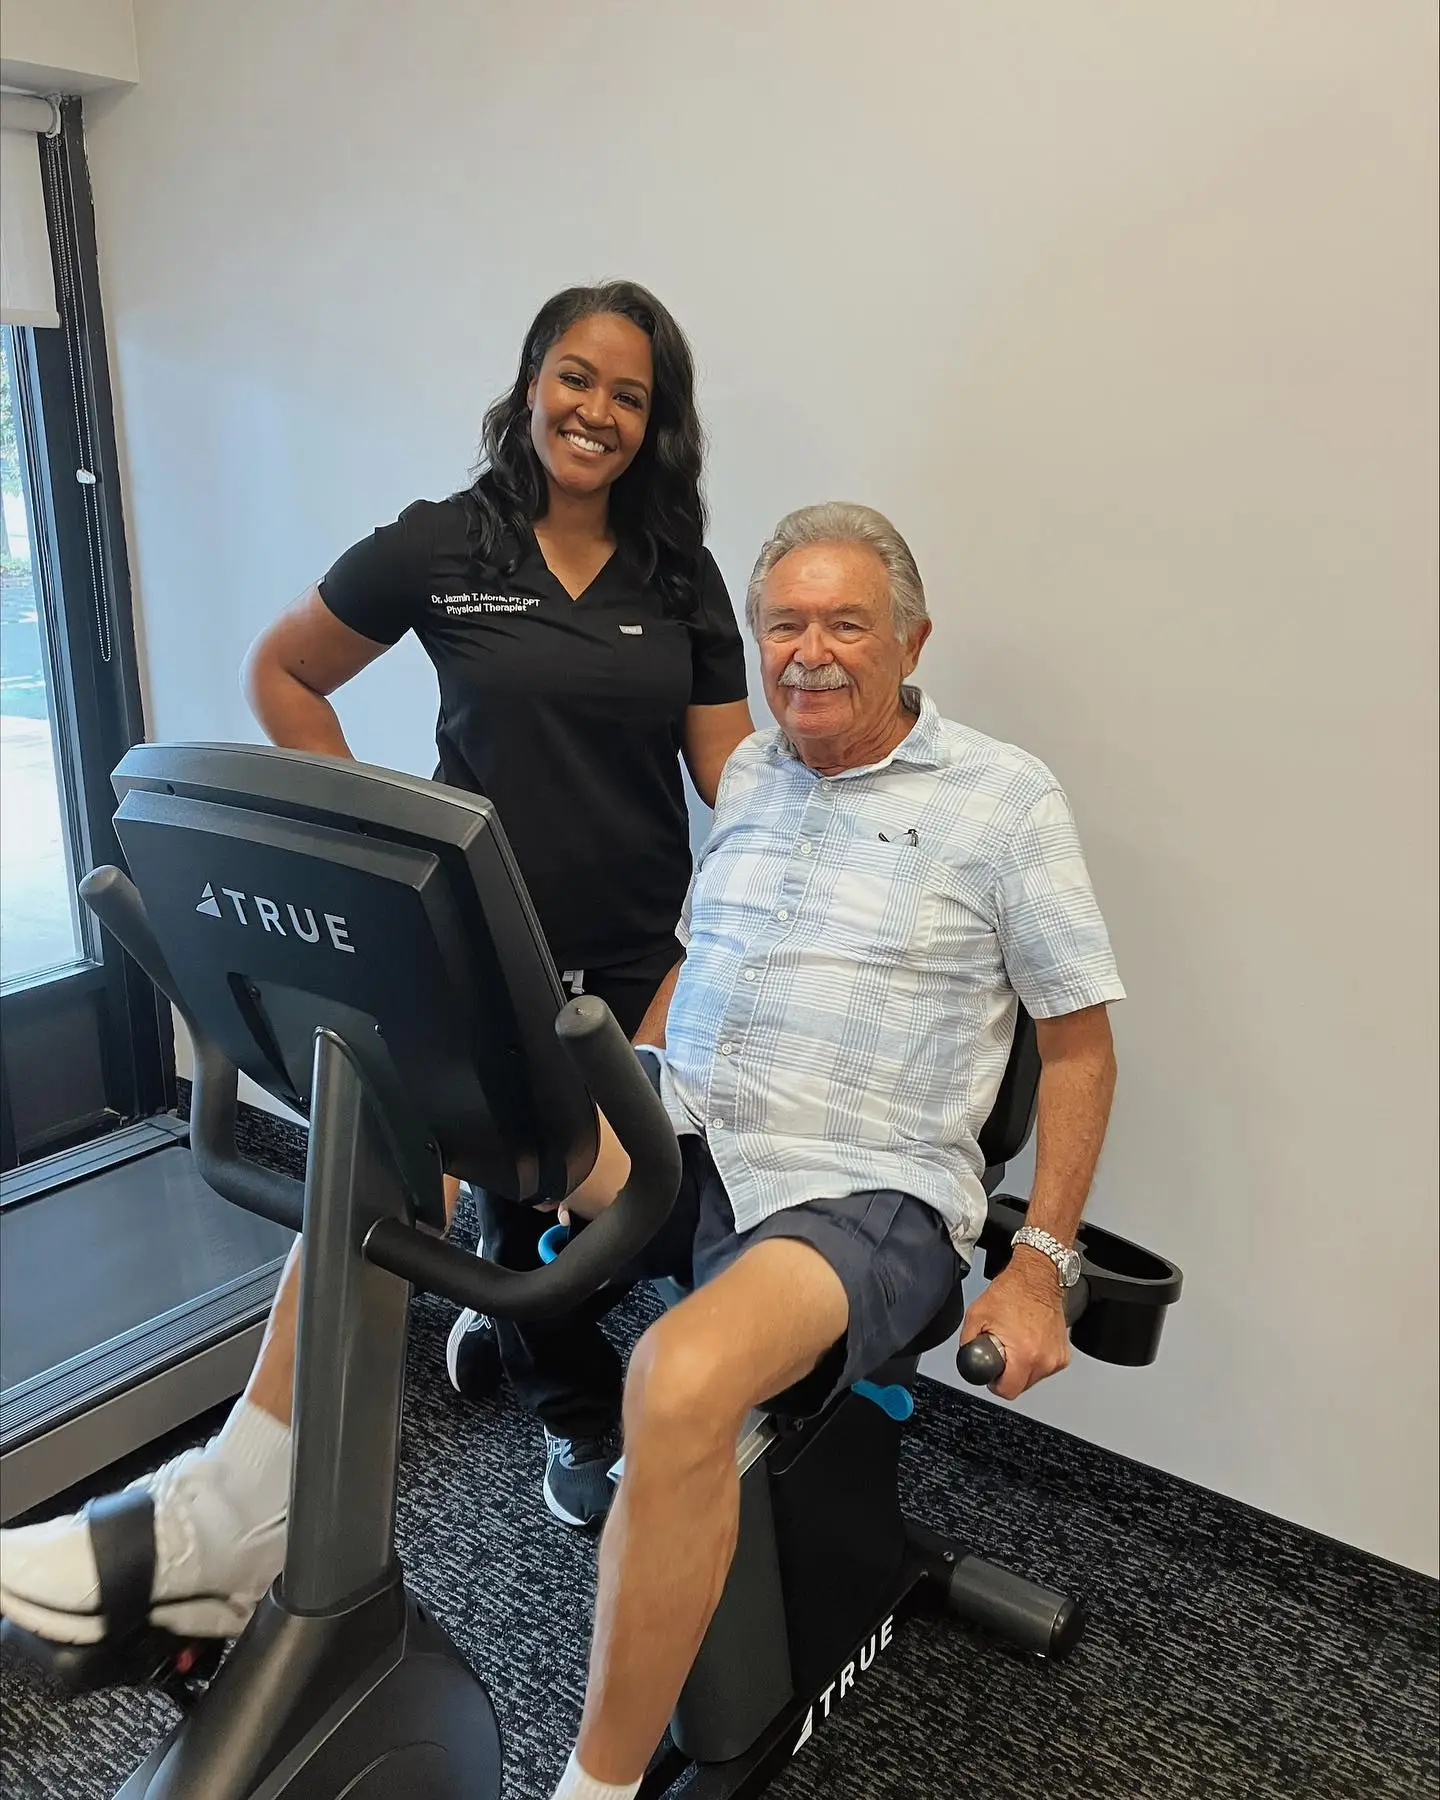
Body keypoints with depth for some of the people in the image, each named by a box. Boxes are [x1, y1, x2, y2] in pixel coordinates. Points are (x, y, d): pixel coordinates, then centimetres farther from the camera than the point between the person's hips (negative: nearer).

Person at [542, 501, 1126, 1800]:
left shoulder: (1005, 800, -1)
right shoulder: (748, 774, 15)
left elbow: (1081, 1044, 1)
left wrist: (1042, 1266, -5)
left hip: (863, 1191, -5)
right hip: (674, 1141, 6)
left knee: (683, 1382, -36)